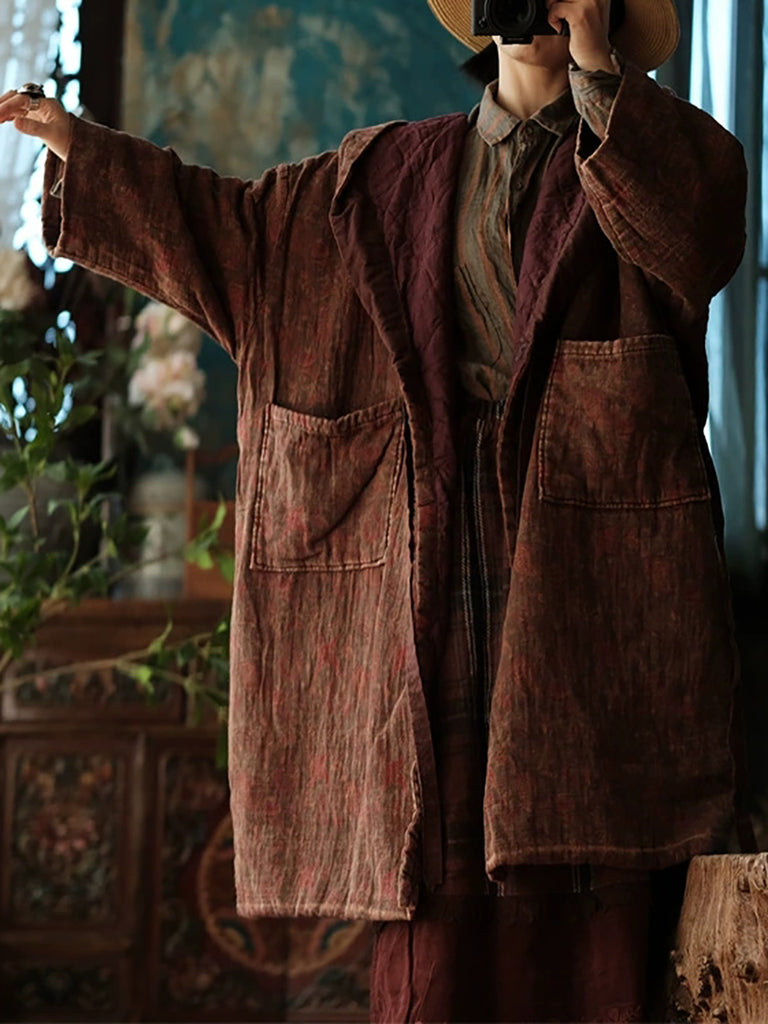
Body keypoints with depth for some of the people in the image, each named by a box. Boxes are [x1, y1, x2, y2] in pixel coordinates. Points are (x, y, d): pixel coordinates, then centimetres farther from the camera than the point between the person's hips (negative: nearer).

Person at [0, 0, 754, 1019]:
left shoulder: (646, 152, 10)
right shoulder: (393, 175, 21)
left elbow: (698, 218, -13)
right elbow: (233, 228, 28)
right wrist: (83, 152, 28)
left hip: (598, 550, -3)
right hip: (439, 560, 3)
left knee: (599, 889, -6)